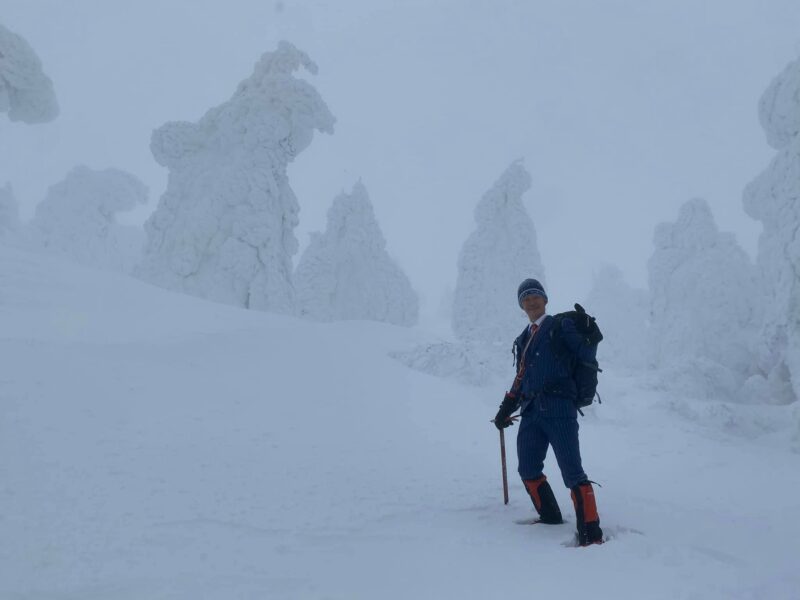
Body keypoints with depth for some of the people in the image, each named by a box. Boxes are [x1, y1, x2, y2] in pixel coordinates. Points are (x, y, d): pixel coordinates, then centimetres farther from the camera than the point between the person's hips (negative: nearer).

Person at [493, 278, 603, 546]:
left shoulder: (560, 326, 2)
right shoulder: (523, 339, 22)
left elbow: (586, 357, -4)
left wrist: (588, 332, -18)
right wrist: (506, 408, 25)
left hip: (559, 408, -7)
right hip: (531, 412, 7)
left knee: (572, 472, -11)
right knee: (528, 470, 12)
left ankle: (590, 531, -7)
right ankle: (550, 517, 29)